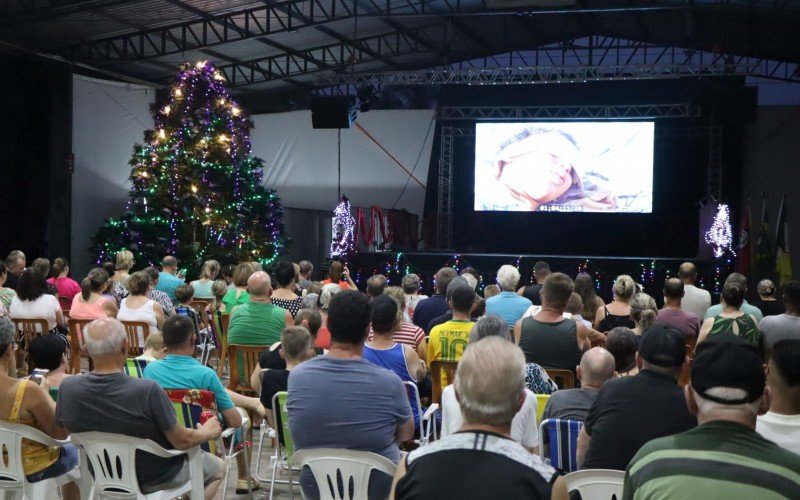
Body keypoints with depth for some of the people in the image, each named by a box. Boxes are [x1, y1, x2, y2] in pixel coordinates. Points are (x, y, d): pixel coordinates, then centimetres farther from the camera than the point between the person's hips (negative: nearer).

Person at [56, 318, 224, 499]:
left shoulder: (68, 388, -22)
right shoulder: (147, 391, -36)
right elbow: (182, 441, -23)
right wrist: (208, 432, -2)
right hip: (156, 479, -5)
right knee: (217, 466, 24)